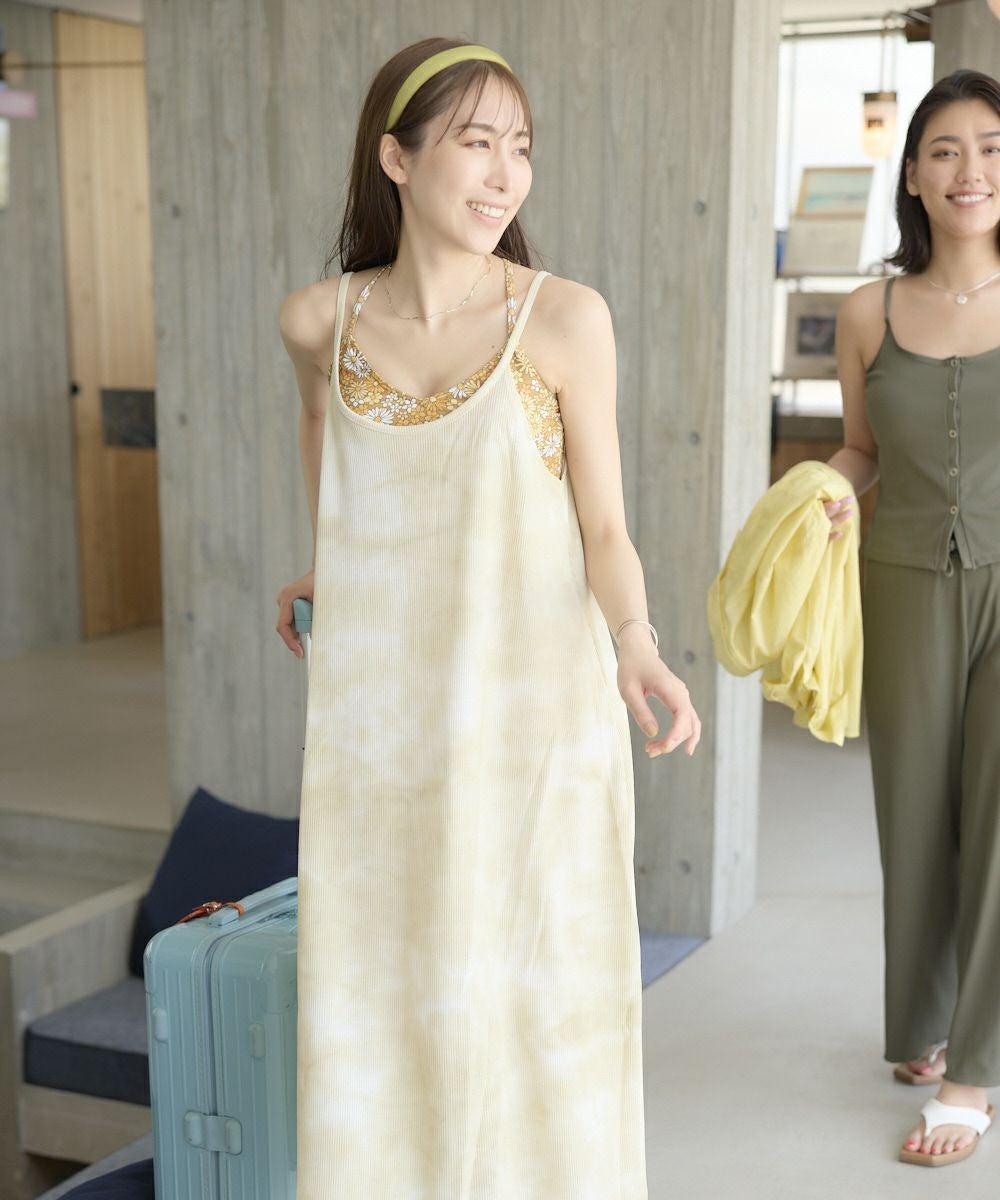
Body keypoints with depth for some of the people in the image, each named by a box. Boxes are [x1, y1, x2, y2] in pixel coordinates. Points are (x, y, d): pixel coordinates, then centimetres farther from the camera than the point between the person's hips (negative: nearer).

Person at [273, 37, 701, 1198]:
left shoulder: (564, 318, -8)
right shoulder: (320, 319, 0)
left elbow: (604, 533, -5)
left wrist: (636, 650, -23)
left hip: (535, 728, -3)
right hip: (376, 730, 3)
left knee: (539, 1030, 5)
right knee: (374, 1033, 11)